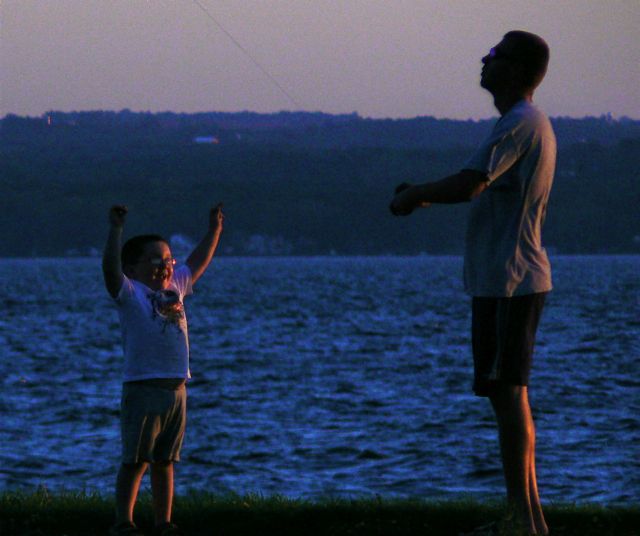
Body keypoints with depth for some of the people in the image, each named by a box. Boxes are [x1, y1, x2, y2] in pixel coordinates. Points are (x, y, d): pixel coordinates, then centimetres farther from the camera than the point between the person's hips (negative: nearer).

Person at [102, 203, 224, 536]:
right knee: (136, 461, -6)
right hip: (143, 389, -7)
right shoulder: (130, 292, -3)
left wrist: (214, 230, 33)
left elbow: (198, 264, 31)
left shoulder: (173, 287, 17)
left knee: (164, 461, 11)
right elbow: (111, 268, -21)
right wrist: (116, 230, -28)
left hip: (176, 389, 7)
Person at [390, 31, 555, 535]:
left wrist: (414, 194, -7)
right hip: (514, 280, 10)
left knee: (507, 394, -10)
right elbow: (483, 190, 26)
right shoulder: (531, 124, 18)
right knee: (510, 395, 13)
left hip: (507, 281, -10)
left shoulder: (520, 124, -15)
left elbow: (468, 185, -24)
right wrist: (424, 195, 16)